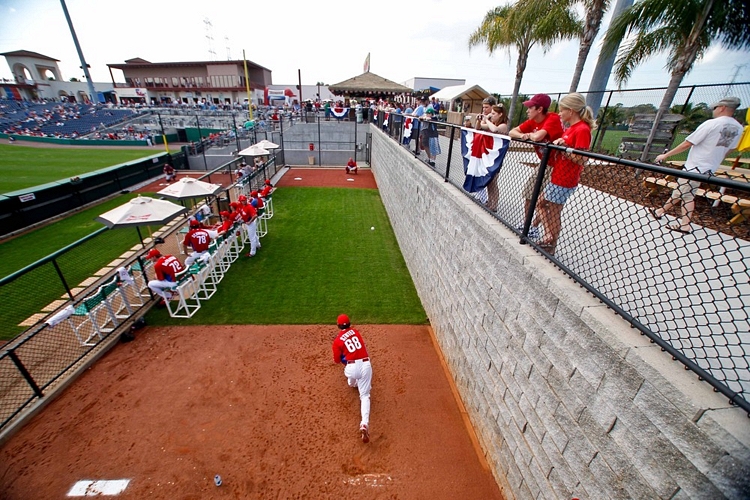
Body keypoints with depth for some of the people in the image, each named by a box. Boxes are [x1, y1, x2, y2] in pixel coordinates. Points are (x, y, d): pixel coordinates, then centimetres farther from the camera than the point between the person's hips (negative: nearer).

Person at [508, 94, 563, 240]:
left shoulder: (553, 119, -23)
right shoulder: (532, 122, -1)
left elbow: (537, 137, -39)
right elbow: (512, 132, -1)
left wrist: (529, 134, -16)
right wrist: (522, 135, -22)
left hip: (556, 165, -8)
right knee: (528, 192, 12)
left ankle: (534, 227, 13)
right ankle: (526, 223, 26)